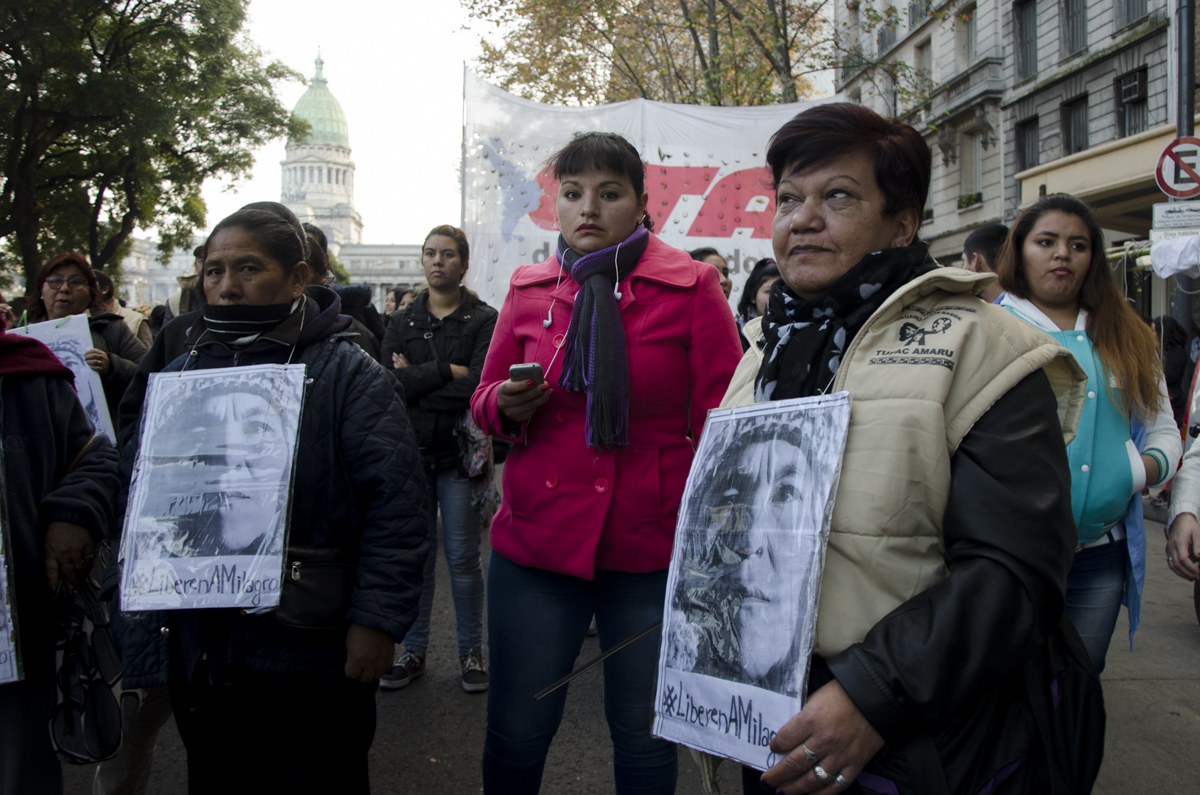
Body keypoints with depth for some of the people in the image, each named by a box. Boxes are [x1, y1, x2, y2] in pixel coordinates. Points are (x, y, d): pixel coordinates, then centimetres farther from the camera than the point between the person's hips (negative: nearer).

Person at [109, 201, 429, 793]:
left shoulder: (348, 374, -7)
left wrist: (376, 617, -20)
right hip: (196, 652, 5)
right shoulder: (180, 374, 11)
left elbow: (396, 504, -14)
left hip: (311, 656, -5)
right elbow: (135, 493, 16)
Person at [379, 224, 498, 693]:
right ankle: (413, 651, 23)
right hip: (412, 452, 3)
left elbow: (480, 385, -15)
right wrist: (448, 371, -13)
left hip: (460, 454, -3)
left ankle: (471, 652, 19)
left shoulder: (483, 320, -2)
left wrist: (417, 379, -10)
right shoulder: (402, 321, 9)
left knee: (463, 558, 4)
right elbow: (392, 381, -6)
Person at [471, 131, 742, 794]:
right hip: (534, 541, 2)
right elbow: (484, 405, 14)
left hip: (653, 549, -2)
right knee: (515, 732, 10)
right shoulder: (528, 290, 6)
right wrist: (505, 404, -9)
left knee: (643, 735, 12)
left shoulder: (691, 287, -3)